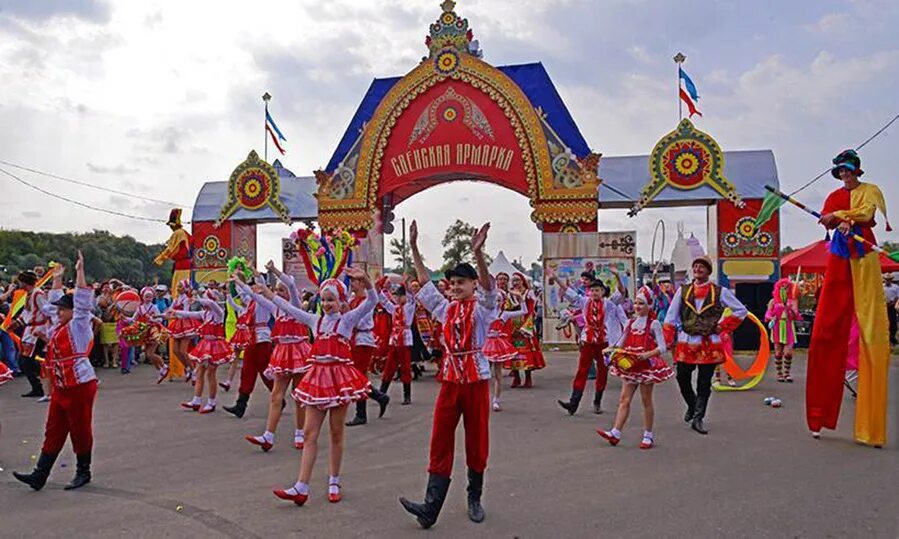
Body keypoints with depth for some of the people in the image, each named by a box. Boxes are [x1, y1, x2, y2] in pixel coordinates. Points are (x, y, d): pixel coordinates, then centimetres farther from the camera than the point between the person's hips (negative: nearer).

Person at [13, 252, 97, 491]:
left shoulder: (79, 326, -9)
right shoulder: (58, 326, 12)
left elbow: (82, 301, -20)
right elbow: (54, 302, 27)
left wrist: (79, 272, -21)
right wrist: (57, 279, 28)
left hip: (80, 387, -8)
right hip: (60, 388, 8)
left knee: (80, 431, 2)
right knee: (53, 432, 10)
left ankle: (83, 473, 14)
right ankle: (39, 475, 13)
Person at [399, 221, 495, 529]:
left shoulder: (482, 308, -3)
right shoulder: (446, 309, 10)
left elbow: (489, 286, -22)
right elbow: (424, 282, 8)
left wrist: (478, 252, -39)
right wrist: (414, 248, -1)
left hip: (477, 379, -4)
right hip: (450, 379, 4)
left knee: (477, 441, 7)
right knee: (440, 442, -3)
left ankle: (475, 499, 23)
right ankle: (430, 507, -6)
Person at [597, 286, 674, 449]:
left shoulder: (653, 324, -7)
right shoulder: (630, 323, 9)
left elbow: (662, 347, -12)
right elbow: (621, 344, 11)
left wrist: (647, 354, -28)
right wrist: (611, 349, -8)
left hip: (647, 365, -5)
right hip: (630, 366, 5)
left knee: (646, 400, 5)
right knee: (624, 399, 1)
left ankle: (648, 435, 17)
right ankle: (615, 432, -1)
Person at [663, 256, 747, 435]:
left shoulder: (719, 292, 2)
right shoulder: (683, 291, 6)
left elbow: (741, 310, 7)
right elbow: (671, 317, 8)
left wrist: (723, 326, -1)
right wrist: (668, 341, 2)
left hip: (709, 344, -2)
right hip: (686, 342, 2)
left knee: (704, 384, 2)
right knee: (683, 380, 6)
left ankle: (698, 419, 11)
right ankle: (692, 406, 34)